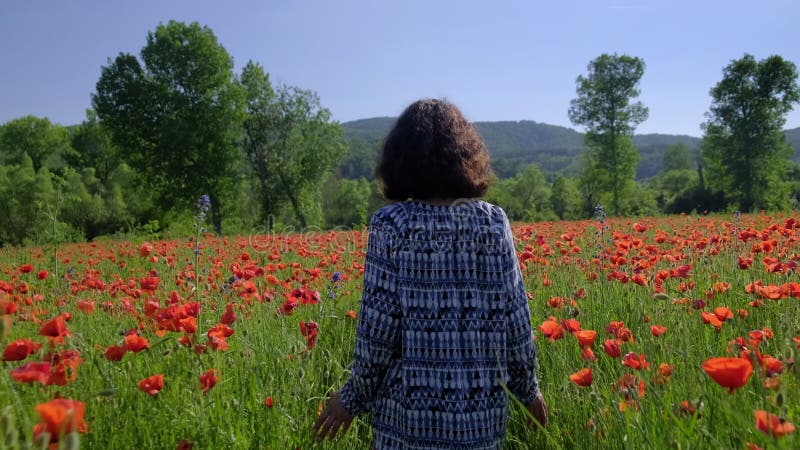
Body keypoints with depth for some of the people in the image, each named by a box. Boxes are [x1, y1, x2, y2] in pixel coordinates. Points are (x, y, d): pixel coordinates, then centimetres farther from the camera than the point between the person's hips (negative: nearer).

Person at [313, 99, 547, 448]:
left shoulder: (391, 224, -11)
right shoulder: (494, 223, -3)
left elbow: (379, 326, -12)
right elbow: (515, 320, -1)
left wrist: (353, 397, 3)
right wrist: (528, 389, 14)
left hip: (410, 407, -2)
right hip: (482, 409, 3)